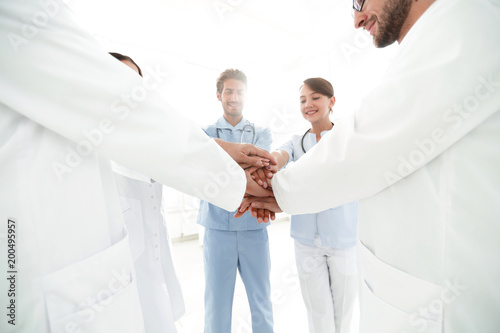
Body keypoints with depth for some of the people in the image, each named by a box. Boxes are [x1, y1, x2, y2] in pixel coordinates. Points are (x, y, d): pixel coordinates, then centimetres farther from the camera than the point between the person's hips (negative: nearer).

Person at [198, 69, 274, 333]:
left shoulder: (261, 133, 10)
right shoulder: (205, 133, 8)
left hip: (254, 228, 1)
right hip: (217, 228, 0)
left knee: (261, 302, 13)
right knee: (217, 304, 9)